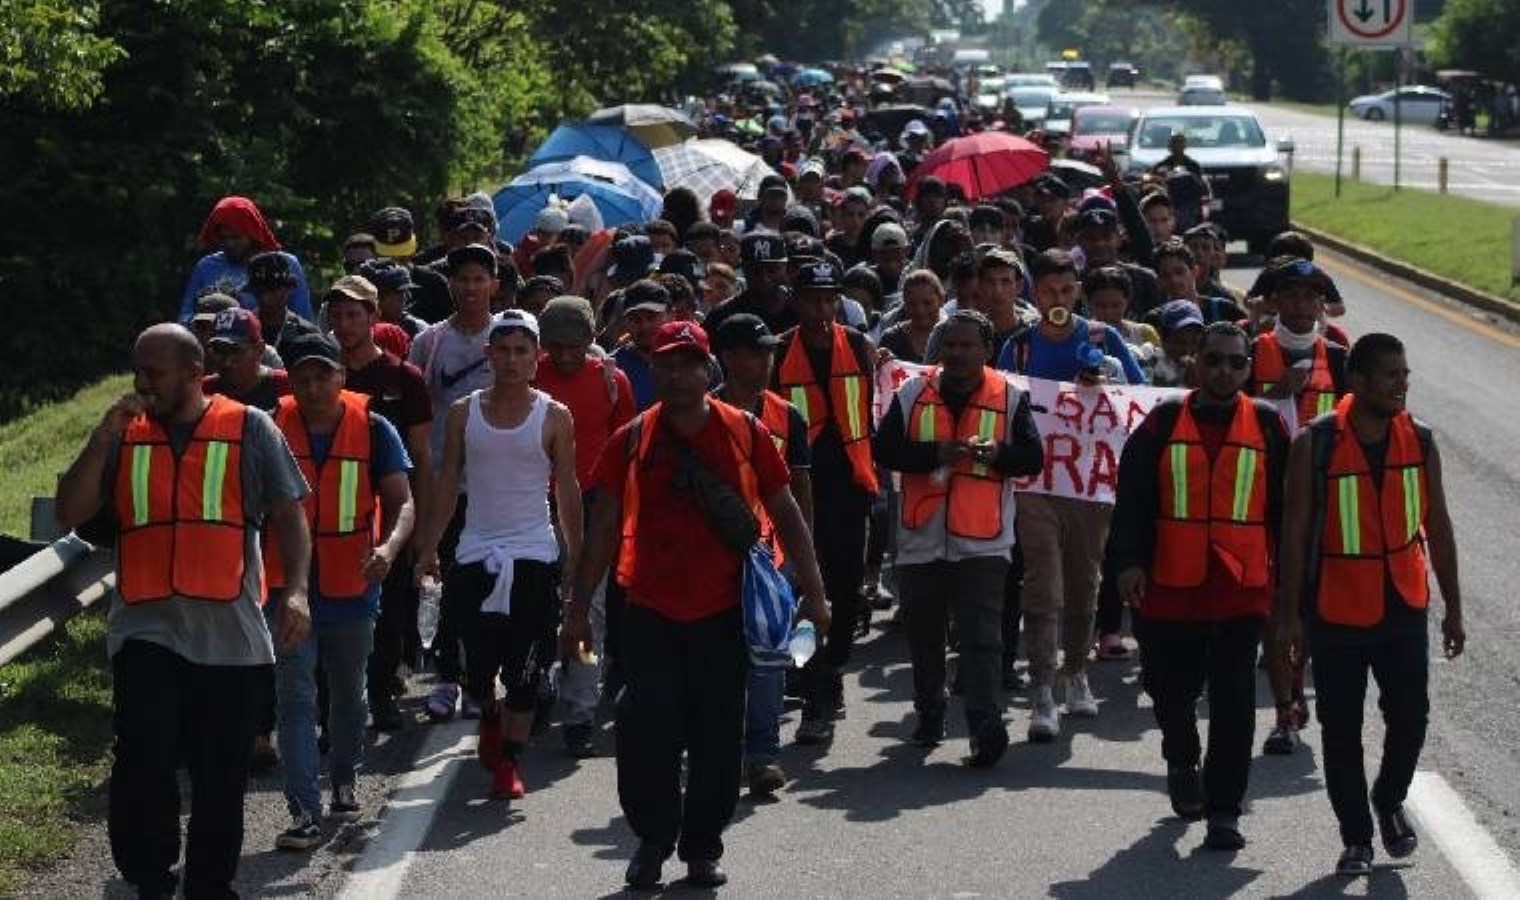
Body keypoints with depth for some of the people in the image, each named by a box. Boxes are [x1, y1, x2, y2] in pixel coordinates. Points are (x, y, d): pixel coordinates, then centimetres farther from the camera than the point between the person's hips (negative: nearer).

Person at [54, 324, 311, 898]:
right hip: (147, 630, 0)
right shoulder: (125, 436, 10)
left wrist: (297, 588, -10)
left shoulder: (249, 429, 5)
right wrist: (103, 438, -6)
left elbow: (288, 513, 3)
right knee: (143, 759, -17)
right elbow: (70, 514, 4)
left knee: (221, 779, 9)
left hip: (231, 632, 0)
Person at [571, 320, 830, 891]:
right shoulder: (632, 440, 0)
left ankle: (703, 846, 19)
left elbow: (784, 512, 6)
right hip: (650, 611, 0)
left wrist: (813, 591, 3)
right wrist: (579, 608, 5)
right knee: (646, 728, -8)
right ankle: (652, 840, 9)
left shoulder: (745, 433, 0)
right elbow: (603, 528, 6)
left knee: (717, 737, 5)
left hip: (723, 610, 0)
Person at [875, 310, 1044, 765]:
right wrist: (937, 452, -16)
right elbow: (884, 449, -2)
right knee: (924, 634, 14)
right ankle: (929, 714, 32)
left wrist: (996, 454, -19)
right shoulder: (912, 393, 5)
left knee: (981, 637, -10)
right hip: (922, 536, 3)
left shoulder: (1010, 397, 3)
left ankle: (987, 728, -12)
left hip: (982, 541, -3)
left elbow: (1034, 458, 1)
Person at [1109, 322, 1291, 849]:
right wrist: (1129, 561, -8)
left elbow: (1286, 506, 9)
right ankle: (1182, 764, 41)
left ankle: (1223, 810, 2)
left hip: (1243, 588, -1)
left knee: (1234, 702, -4)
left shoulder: (1267, 425, 5)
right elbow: (1133, 498, 2)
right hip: (1171, 587, 1)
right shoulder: (1165, 422, 4)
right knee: (1172, 688, 11)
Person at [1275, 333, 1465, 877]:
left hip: (1404, 607, 2)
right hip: (1337, 609, -2)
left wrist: (1453, 608, 8)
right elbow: (1295, 531, -6)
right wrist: (1290, 611, -8)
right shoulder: (1315, 445, -10)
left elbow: (1437, 527, 7)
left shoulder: (1419, 442, 0)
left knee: (1410, 714, 2)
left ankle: (1390, 801, 30)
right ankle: (1356, 836, 19)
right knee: (1341, 729, 5)